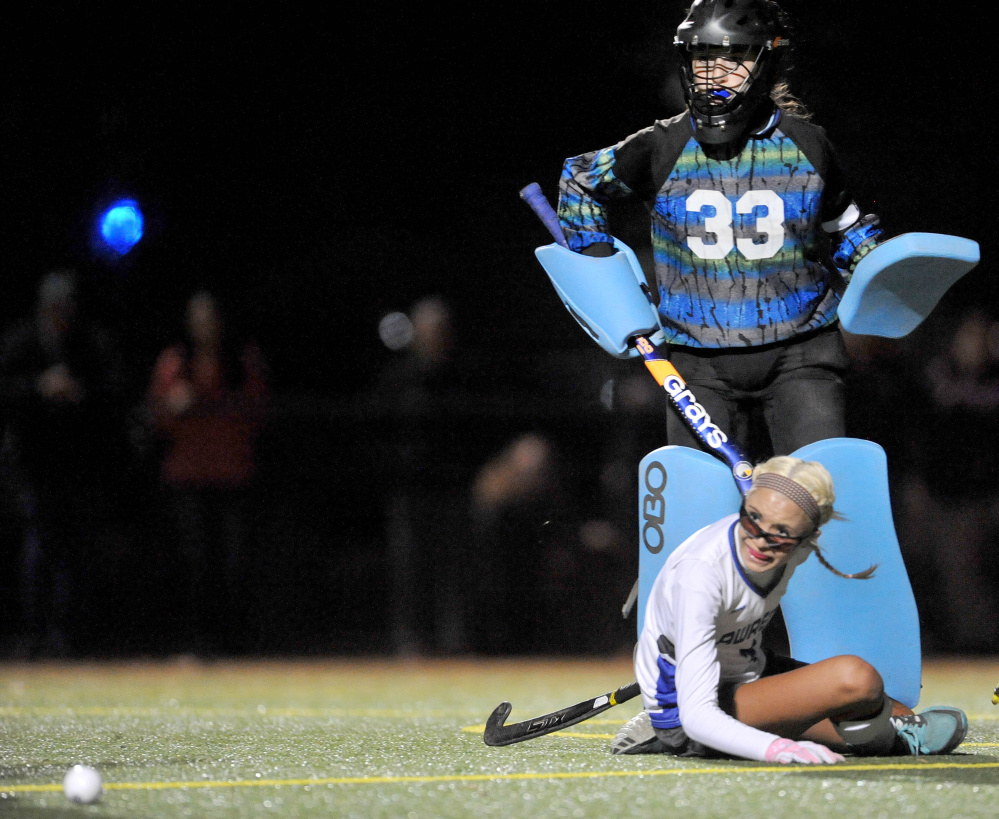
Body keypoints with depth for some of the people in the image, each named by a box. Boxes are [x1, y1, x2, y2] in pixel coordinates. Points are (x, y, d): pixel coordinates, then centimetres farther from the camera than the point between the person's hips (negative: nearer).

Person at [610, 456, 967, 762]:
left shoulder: (794, 547, -15)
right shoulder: (699, 573, -35)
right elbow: (697, 715, -42)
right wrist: (774, 748, -57)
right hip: (683, 715, -8)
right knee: (856, 679, -23)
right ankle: (900, 736, 2)